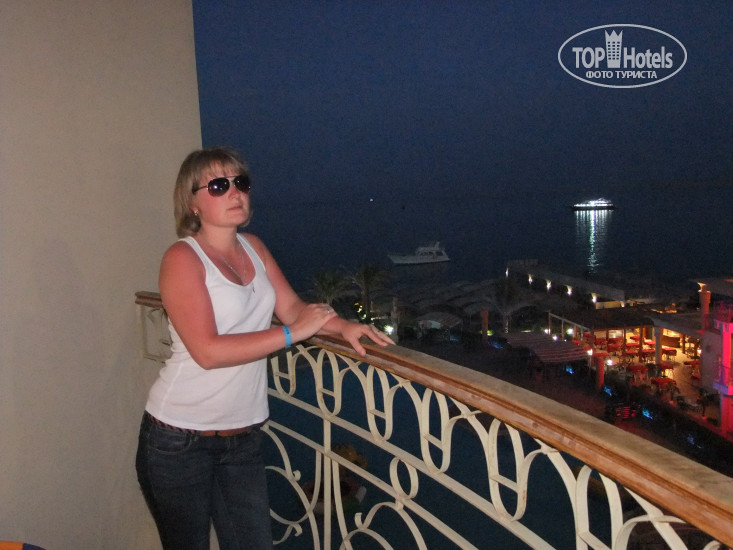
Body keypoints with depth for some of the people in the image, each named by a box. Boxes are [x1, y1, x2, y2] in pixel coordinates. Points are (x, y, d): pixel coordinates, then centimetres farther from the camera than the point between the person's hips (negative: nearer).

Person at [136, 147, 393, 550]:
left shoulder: (252, 247, 7)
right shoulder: (182, 258, -14)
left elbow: (292, 307, 5)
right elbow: (207, 351, -23)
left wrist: (343, 326, -13)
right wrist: (292, 334, -21)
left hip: (242, 436, 6)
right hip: (179, 440, -6)